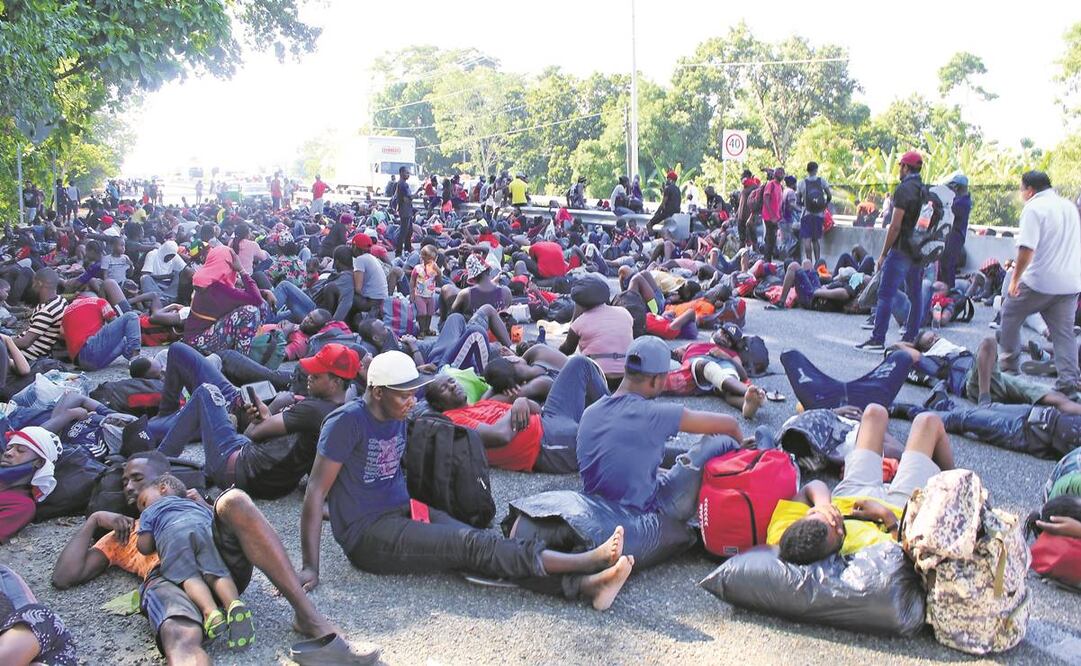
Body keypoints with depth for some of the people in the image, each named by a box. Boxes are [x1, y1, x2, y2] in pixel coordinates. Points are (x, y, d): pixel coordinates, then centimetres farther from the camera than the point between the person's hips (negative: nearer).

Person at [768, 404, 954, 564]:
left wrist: (821, 502, -44)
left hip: (850, 494, 4)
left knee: (875, 412, 20)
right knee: (928, 421, 13)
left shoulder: (779, 537, -40)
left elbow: (814, 486, -26)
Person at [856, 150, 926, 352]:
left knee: (886, 294, -5)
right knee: (915, 295, 11)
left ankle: (877, 340, -6)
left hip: (902, 250, -8)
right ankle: (911, 338, 15)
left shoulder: (904, 189, -12)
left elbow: (895, 226, -16)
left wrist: (883, 254, -11)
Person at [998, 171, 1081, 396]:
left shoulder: (1034, 208, -10)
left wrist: (1015, 279, -14)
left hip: (1040, 281, -7)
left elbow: (1027, 249, -21)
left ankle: (1008, 363, 18)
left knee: (1010, 312, 14)